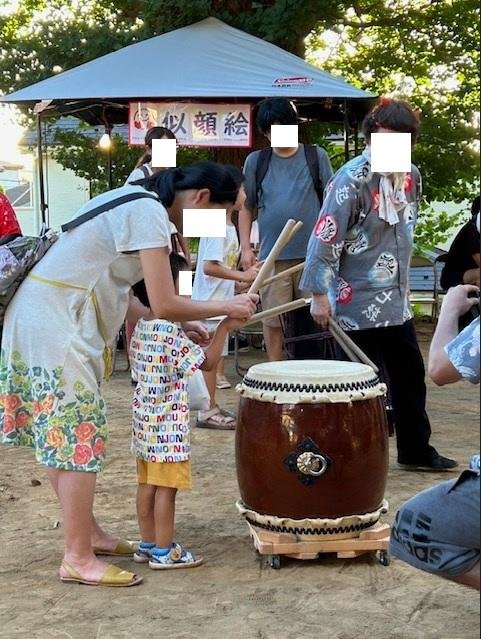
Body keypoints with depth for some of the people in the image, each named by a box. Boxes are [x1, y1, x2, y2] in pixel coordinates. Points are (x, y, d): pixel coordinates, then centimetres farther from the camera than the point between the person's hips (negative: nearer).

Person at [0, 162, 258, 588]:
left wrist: (179, 329, 10)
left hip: (40, 317, 10)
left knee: (61, 437, 15)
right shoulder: (149, 213, -15)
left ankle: (88, 533, 26)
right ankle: (79, 559, 1)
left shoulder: (134, 201, 15)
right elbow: (165, 305, -19)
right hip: (55, 324, -10)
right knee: (79, 439, -6)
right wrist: (226, 308, -5)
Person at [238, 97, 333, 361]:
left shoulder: (316, 157, 6)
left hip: (313, 253, 0)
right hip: (272, 256, 1)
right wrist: (246, 248, 4)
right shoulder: (255, 161, 8)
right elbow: (246, 207, 12)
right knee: (273, 320, 3)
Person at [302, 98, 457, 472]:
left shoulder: (410, 176, 6)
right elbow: (324, 238, -19)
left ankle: (416, 451, 33)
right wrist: (319, 293, -21)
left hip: (397, 302, 8)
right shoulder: (352, 179, -16)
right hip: (359, 306, -8)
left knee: (410, 377, 17)